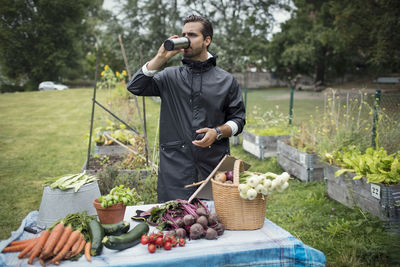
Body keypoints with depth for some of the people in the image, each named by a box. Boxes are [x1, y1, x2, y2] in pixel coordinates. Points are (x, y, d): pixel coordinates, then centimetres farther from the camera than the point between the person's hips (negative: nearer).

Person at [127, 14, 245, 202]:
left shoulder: (226, 80, 9)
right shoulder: (170, 77, 9)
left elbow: (238, 118, 10)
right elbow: (135, 87, -2)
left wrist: (218, 132, -9)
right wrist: (161, 57, -7)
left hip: (214, 166, 0)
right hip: (175, 167, 0)